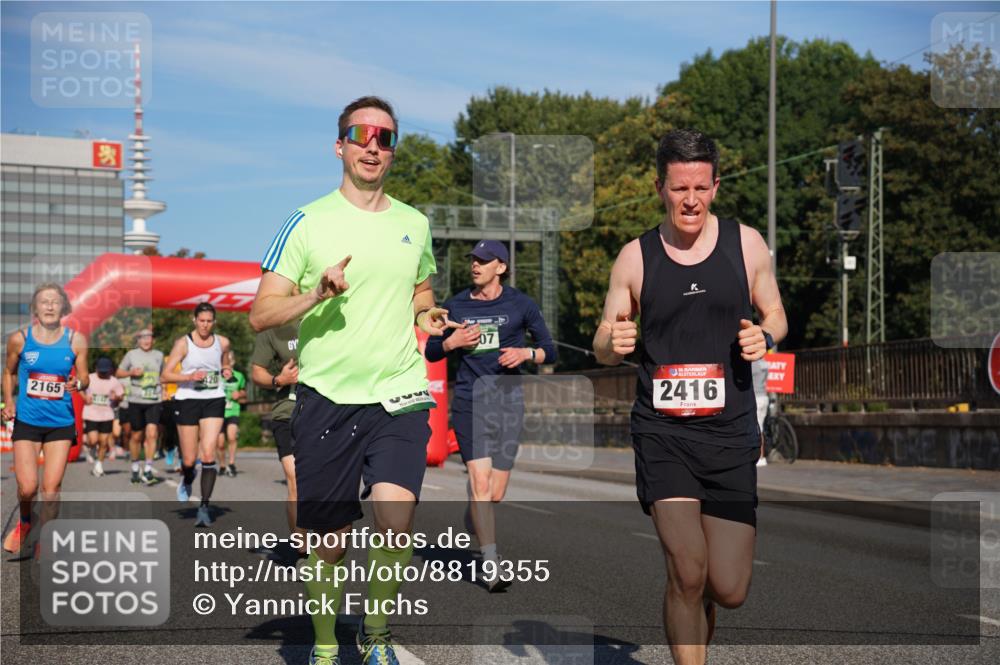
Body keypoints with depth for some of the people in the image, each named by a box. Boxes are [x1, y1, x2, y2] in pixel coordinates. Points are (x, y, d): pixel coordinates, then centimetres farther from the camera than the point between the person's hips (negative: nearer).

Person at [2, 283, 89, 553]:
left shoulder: (75, 340, -3)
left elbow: (84, 377, 4)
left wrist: (78, 384, -19)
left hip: (61, 422, 0)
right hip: (27, 421, 0)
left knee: (51, 488, 0)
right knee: (27, 487, -6)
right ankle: (24, 523, 27)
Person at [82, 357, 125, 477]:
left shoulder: (114, 382, 1)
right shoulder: (89, 379, -1)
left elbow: (121, 395, 8)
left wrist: (116, 397, -15)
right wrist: (85, 397, -6)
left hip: (107, 416, 1)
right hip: (91, 414, -1)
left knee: (104, 441, 3)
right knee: (93, 441, -12)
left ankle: (99, 463, 24)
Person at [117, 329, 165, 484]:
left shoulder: (159, 355, 8)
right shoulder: (131, 354, 2)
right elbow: (119, 372, 7)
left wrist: (163, 393, 13)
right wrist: (132, 372, -11)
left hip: (154, 401, 1)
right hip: (136, 401, 0)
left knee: (151, 434, -14)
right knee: (136, 436, 7)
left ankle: (148, 470, -10)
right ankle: (135, 469, 25)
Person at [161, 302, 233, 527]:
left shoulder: (222, 343, 6)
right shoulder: (183, 343, -4)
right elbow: (165, 375, -7)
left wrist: (227, 371, 2)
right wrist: (190, 376, -22)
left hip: (214, 400, 1)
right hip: (187, 399, -1)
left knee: (208, 454, -12)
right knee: (189, 460, 3)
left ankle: (204, 507, -8)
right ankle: (186, 481, 40)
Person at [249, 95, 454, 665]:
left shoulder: (414, 224, 12)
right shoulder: (307, 223, 0)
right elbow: (260, 316, -3)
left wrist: (427, 316, 7)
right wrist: (317, 294, -20)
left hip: (399, 397, 2)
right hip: (327, 398, -1)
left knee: (397, 523, -17)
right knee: (328, 543, 6)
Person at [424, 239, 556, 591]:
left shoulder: (521, 304, 5)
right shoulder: (455, 305, 9)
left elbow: (550, 350, 9)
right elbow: (431, 352, 15)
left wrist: (525, 353, -12)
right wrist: (451, 342, -5)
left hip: (508, 399, 1)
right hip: (468, 400, 0)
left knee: (495, 494, 3)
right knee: (480, 480, -17)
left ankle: (472, 526, 36)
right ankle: (491, 563, -19)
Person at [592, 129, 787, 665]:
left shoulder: (746, 243, 3)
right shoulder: (635, 257, 2)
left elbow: (775, 313, 15)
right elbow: (603, 349, 8)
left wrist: (765, 336, -9)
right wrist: (612, 342, -16)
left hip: (730, 432, 1)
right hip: (662, 430, -1)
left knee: (729, 591, 1)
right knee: (688, 573, -15)